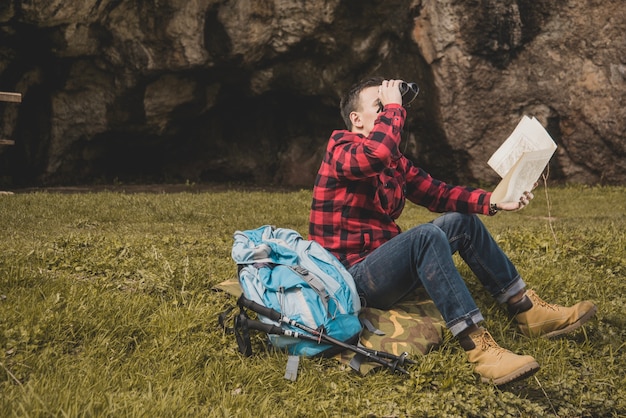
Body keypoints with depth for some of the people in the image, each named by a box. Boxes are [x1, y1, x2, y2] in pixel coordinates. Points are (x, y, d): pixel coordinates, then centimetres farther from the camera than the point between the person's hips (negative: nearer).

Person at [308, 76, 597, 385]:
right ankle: (479, 349, -39)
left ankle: (529, 312, 5)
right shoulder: (339, 150, -12)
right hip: (350, 276, -9)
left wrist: (493, 202, -3)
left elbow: (437, 193, 10)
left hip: (383, 263, 9)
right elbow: (376, 154, -35)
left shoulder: (394, 161, 14)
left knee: (462, 221, 6)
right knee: (426, 236, -32)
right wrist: (393, 105, -20)